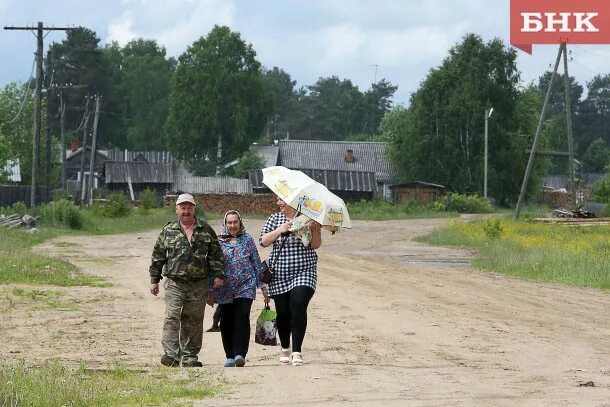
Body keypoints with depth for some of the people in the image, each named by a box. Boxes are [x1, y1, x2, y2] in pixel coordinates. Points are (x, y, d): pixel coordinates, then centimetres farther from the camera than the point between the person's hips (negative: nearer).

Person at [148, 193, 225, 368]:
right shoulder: (168, 231, 6)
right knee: (172, 317, -14)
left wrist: (218, 275, 0)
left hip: (199, 285, 1)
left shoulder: (206, 230, 8)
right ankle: (171, 354, -20)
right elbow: (158, 256, 10)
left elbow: (216, 253, 9)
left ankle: (189, 356, 14)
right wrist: (154, 279, 8)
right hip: (174, 283, -1)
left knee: (194, 321, 6)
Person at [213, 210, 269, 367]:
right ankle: (230, 356, 14)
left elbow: (256, 263, 10)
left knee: (242, 317, -15)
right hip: (224, 289, 1)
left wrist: (262, 285, 8)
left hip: (246, 286, -1)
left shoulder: (247, 240, 6)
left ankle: (240, 354, -19)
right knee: (226, 322, 4)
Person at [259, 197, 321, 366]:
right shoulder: (275, 219, 9)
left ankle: (297, 351, -20)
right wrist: (279, 230, -13)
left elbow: (315, 245, 0)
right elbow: (263, 241, 1)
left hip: (304, 272, -3)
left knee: (298, 306, -20)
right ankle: (285, 349, 27)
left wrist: (315, 229, -18)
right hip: (279, 275, 3)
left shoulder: (307, 218, 2)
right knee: (282, 313, 4)